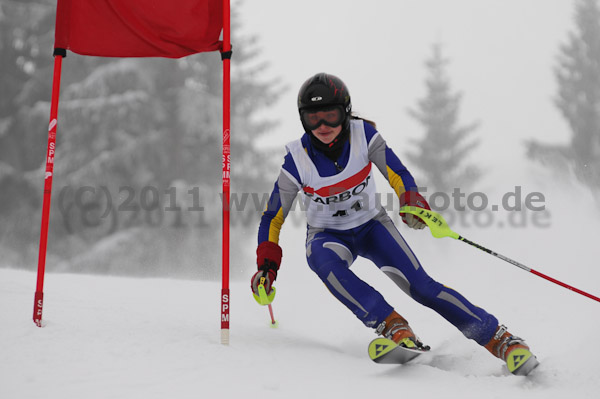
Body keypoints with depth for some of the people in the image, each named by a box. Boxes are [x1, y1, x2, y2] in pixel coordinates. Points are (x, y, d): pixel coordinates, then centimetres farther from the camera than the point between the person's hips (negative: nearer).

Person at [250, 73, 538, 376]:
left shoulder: (362, 134, -18)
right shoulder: (297, 160, -19)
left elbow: (396, 173, -17)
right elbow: (273, 216, -11)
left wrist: (411, 201, -38)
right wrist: (267, 264, -20)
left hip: (371, 225, 0)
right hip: (327, 236, 0)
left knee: (420, 285, -19)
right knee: (325, 263, -37)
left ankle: (500, 339, -14)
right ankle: (394, 327, -42)